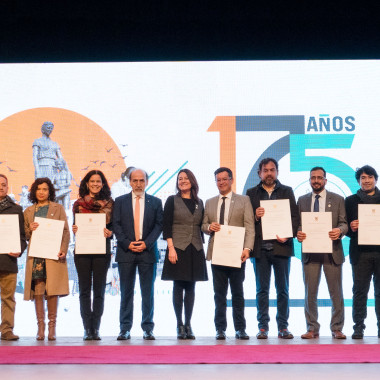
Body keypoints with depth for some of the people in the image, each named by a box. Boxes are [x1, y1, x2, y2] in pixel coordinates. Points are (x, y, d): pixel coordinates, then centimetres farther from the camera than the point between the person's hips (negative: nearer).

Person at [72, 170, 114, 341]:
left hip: (102, 251, 0)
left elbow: (114, 226, 8)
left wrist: (109, 233, -12)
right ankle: (87, 328, 4)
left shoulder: (109, 203, 8)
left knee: (99, 290, 0)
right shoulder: (79, 204, 10)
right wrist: (74, 229, -10)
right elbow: (75, 225, 12)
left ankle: (95, 328, 5)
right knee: (84, 290, 0)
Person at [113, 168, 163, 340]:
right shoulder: (120, 201, 9)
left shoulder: (155, 202, 9)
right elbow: (116, 225, 3)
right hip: (126, 251, 0)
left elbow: (159, 225, 3)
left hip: (148, 251, 0)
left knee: (148, 292, 2)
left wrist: (146, 243, -10)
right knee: (126, 292, 2)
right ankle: (125, 328, 7)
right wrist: (127, 243, -10)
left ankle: (148, 328, 8)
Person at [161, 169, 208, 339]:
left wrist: (202, 247, 9)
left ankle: (188, 325, 11)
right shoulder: (172, 201, 1)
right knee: (178, 287, -1)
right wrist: (171, 248, -13)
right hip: (178, 248, -3)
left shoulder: (199, 202, 12)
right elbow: (166, 226, -4)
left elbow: (201, 227, 16)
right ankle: (180, 325, 5)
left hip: (195, 249, 4)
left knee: (191, 287, 5)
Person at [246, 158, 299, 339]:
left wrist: (288, 235, -11)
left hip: (281, 247, 0)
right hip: (260, 247, 0)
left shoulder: (287, 191, 10)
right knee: (262, 289, 3)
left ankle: (283, 326, 10)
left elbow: (295, 216, 4)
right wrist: (256, 217, -14)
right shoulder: (252, 193, 10)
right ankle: (263, 326, 9)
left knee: (283, 289, 3)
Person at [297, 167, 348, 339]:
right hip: (310, 252, 1)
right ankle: (312, 328, 12)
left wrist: (339, 231, -20)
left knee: (336, 293, 2)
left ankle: (337, 328, 12)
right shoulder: (302, 200, 12)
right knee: (310, 293, 3)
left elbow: (344, 223, 2)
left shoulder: (338, 200, 7)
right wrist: (298, 233, -13)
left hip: (332, 251, -1)